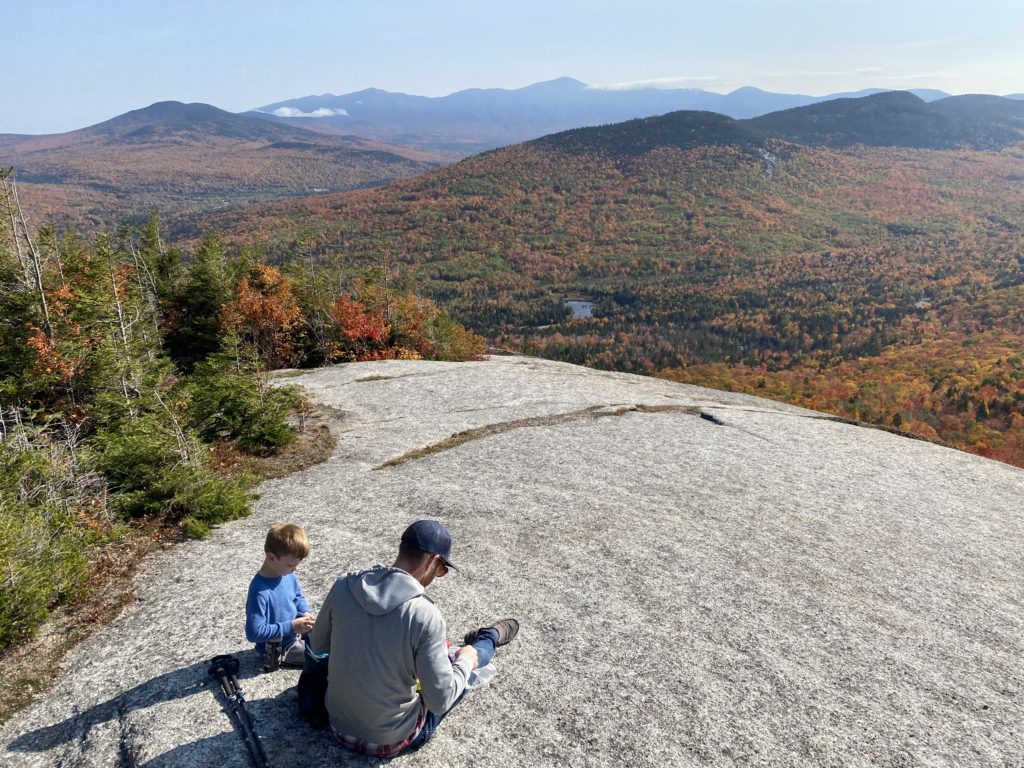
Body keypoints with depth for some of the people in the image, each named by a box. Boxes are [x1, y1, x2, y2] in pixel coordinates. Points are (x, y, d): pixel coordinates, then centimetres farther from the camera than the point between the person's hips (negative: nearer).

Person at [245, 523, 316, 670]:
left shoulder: (288, 574, -7)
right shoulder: (260, 591, -31)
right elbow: (254, 633, -30)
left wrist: (305, 613, -9)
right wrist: (291, 626, -28)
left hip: (296, 631, 8)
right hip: (280, 648, -8)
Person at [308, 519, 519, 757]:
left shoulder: (343, 586, -16)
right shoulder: (426, 616, -31)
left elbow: (317, 646, 1)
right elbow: (440, 702, -24)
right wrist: (465, 661, -6)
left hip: (339, 725, 4)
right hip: (391, 740, -4)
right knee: (462, 665, 19)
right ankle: (489, 638, 49)